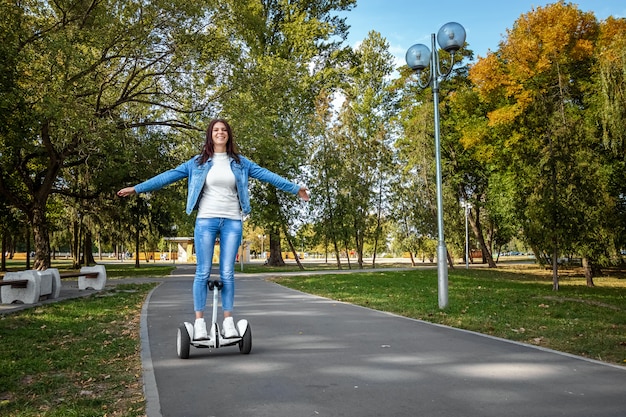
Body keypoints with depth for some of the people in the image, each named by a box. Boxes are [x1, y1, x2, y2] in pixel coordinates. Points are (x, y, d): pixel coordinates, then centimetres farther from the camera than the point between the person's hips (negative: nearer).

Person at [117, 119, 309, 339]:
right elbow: (169, 175, 4)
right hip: (206, 221, -1)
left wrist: (295, 188, 5)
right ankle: (199, 321, 7)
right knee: (203, 272, 0)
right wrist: (137, 188, 0)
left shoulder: (240, 162, 9)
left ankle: (228, 321, 10)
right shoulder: (197, 162, 6)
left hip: (232, 222, 1)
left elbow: (267, 175, 8)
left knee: (227, 274, 3)